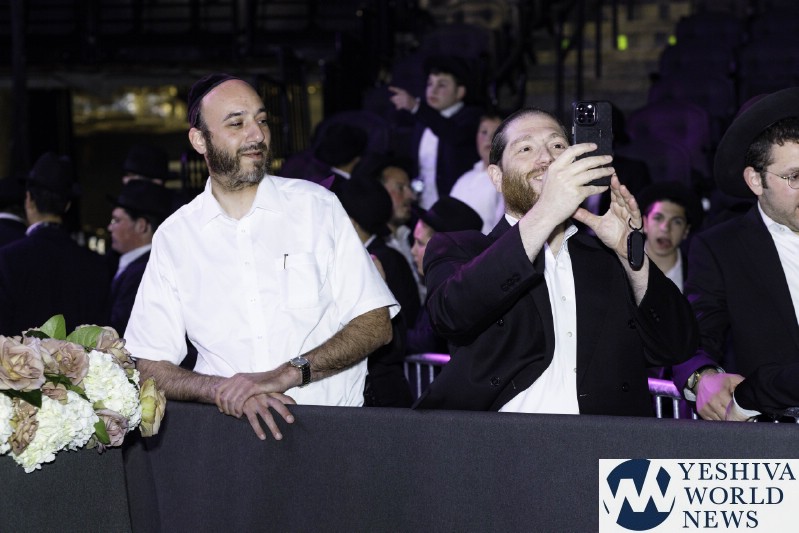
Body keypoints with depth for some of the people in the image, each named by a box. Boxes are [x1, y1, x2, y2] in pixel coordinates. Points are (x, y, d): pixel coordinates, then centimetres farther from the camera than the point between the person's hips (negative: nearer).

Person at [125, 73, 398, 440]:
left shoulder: (315, 206, 8)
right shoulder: (174, 238, 10)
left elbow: (376, 324, 3)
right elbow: (149, 367, 6)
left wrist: (287, 373, -10)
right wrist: (222, 390, -12)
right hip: (231, 433, 1)